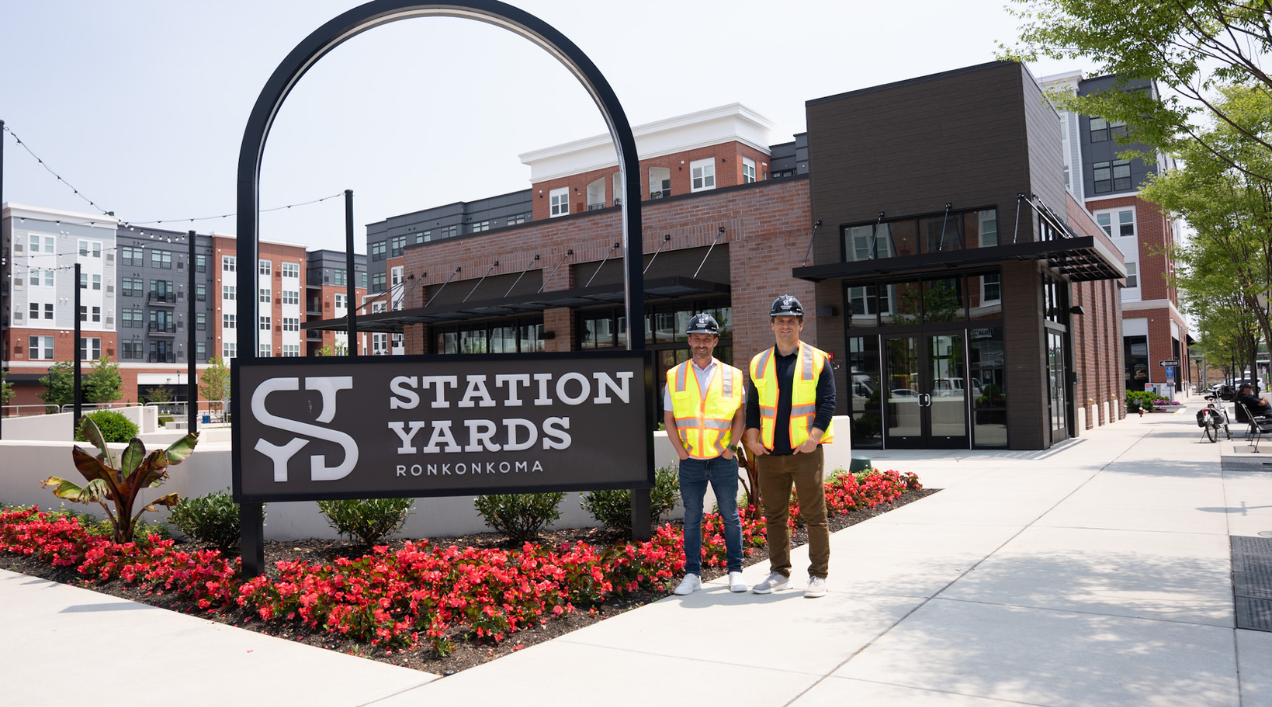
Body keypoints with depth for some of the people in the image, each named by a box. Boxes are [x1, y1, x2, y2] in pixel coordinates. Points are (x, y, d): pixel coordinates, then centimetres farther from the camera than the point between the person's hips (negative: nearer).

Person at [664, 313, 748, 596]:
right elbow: (668, 419, 7)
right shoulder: (675, 377, 6)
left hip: (723, 459, -1)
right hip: (690, 461, 1)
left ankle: (735, 571, 16)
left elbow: (740, 416, 6)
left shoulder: (732, 376, 5)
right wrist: (681, 452, -3)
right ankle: (692, 574, 14)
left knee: (730, 516, 4)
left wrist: (730, 448, -5)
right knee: (692, 518, 6)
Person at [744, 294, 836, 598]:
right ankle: (779, 573, 23)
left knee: (814, 515, 1)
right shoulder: (758, 364, 11)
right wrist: (752, 438, -1)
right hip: (769, 454, 3)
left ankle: (818, 576, 12)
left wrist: (813, 437, -13)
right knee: (774, 516, 10)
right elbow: (752, 406, 13)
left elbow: (827, 402, -3)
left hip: (805, 452, -3)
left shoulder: (817, 361, 2)